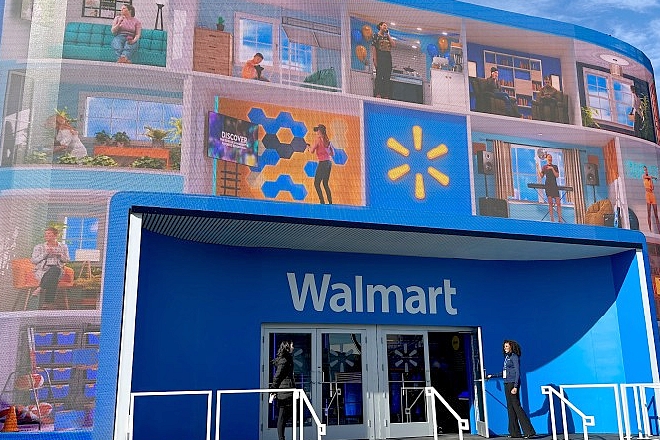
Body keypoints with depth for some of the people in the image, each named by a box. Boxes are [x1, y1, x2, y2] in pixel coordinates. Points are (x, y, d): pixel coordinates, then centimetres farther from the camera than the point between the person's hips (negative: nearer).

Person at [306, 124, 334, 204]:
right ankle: (330, 202, 14)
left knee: (317, 183, -2)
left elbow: (312, 151, -11)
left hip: (323, 163, -7)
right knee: (326, 184, 15)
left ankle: (322, 202, -9)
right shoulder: (327, 140, 12)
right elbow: (333, 153, 17)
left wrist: (308, 147, 10)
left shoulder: (318, 139, -8)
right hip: (329, 162, 7)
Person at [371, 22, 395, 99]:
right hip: (380, 57, -6)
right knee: (379, 75, -13)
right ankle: (378, 94, -17)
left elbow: (393, 45, 9)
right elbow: (373, 47, -5)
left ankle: (386, 95, -1)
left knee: (387, 77, 0)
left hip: (388, 57, 6)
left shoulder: (387, 36, 23)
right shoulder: (376, 35, 5)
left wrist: (388, 35, 10)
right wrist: (375, 59, -15)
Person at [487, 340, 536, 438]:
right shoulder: (506, 357, 16)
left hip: (513, 383, -9)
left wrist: (515, 386, -20)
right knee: (510, 407, 7)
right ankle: (515, 432, 10)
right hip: (507, 383, 9)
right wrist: (492, 376, 26)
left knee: (516, 406, -11)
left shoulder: (514, 357, -8)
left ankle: (529, 431, -8)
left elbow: (517, 372, -13)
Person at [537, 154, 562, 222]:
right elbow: (541, 176, 4)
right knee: (550, 203, -5)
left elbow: (557, 175, 0)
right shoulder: (544, 167, 10)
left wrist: (552, 168, -10)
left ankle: (559, 219, -5)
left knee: (558, 203, -6)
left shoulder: (555, 166, 11)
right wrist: (538, 169, -6)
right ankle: (552, 219, -3)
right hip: (548, 185, -1)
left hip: (554, 185, 1)